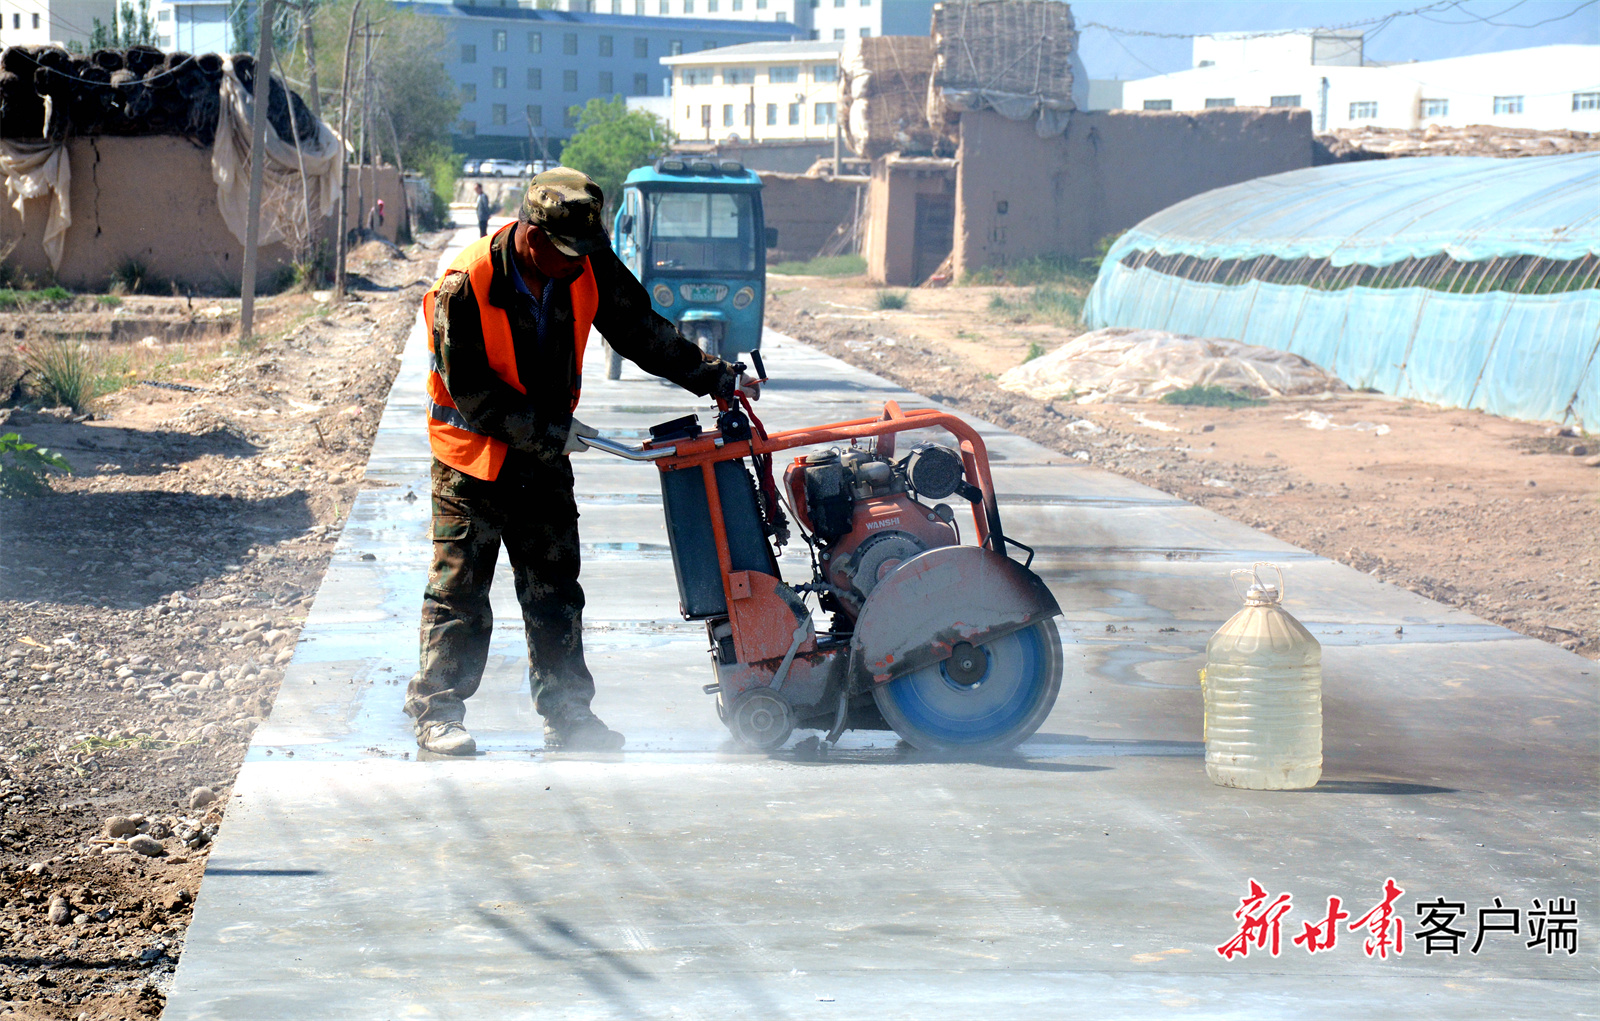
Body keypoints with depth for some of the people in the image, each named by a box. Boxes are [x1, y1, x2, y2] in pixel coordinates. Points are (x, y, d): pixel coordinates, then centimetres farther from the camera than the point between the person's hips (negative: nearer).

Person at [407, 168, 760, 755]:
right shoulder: (464, 287, -24)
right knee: (459, 588, -2)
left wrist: (715, 378, 1)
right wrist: (551, 431, -20)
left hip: (547, 458, 5)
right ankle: (437, 711, 7)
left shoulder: (588, 268, -9)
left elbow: (642, 332, 5)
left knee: (555, 590, 8)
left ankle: (567, 713, 16)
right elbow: (471, 391, -21)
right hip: (473, 455, -5)